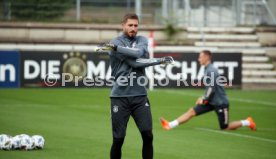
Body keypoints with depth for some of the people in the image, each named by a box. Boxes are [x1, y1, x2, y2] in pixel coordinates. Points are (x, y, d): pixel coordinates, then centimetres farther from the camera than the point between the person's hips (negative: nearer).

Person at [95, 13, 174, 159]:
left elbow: (139, 53, -13)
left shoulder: (142, 40, 11)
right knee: (118, 140, -1)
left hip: (140, 96, 3)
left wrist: (116, 48, -23)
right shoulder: (115, 43, -3)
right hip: (120, 97, -3)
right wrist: (160, 60, -12)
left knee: (148, 136, -4)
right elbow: (134, 62, -15)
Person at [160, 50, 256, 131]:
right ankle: (169, 125, -8)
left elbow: (212, 88, -23)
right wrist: (204, 98, 11)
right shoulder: (208, 69, 10)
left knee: (224, 128, -1)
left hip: (220, 102, -9)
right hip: (212, 101, 9)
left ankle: (247, 122, 14)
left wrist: (204, 99, -12)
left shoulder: (211, 71, -20)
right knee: (192, 111, -3)